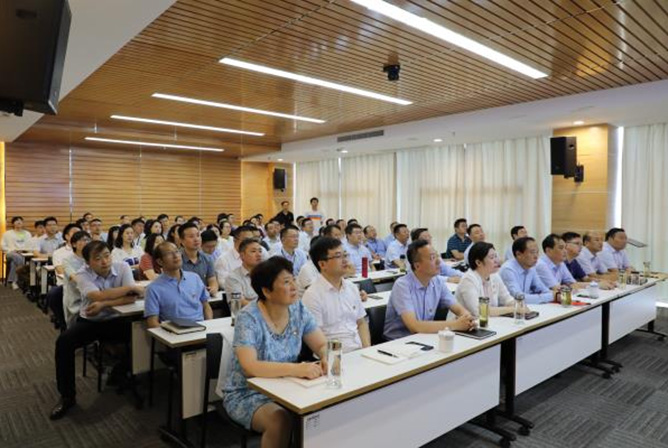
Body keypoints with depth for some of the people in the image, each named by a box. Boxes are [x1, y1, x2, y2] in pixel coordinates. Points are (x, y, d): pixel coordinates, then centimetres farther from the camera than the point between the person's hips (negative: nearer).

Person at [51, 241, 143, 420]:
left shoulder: (123, 267, -13)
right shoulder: (83, 275, -15)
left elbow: (132, 298, -22)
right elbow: (99, 296, -32)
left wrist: (104, 305, -31)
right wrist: (130, 287, -27)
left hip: (116, 320, 0)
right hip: (89, 321, 0)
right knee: (63, 342, -23)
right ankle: (67, 396, -6)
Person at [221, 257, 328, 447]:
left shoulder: (298, 310, -5)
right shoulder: (248, 318, -21)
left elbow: (323, 345, -1)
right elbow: (250, 367, -31)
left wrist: (326, 359, -24)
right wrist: (296, 369, -40)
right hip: (248, 394, -4)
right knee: (281, 421, -31)